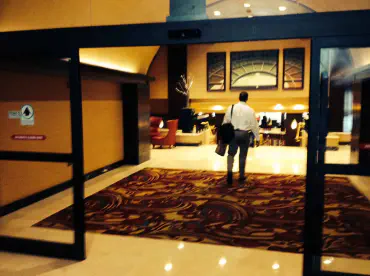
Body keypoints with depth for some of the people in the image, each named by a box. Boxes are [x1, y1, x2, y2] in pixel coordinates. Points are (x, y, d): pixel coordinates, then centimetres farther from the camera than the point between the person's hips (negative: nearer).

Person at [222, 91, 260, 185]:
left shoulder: (231, 108, 0)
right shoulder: (250, 110, -1)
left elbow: (225, 122, 1)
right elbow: (254, 125, 1)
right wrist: (257, 138, 8)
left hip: (233, 133, 0)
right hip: (245, 134, 0)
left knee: (231, 154, 11)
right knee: (242, 156, 10)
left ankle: (229, 171, -11)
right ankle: (241, 176, 19)